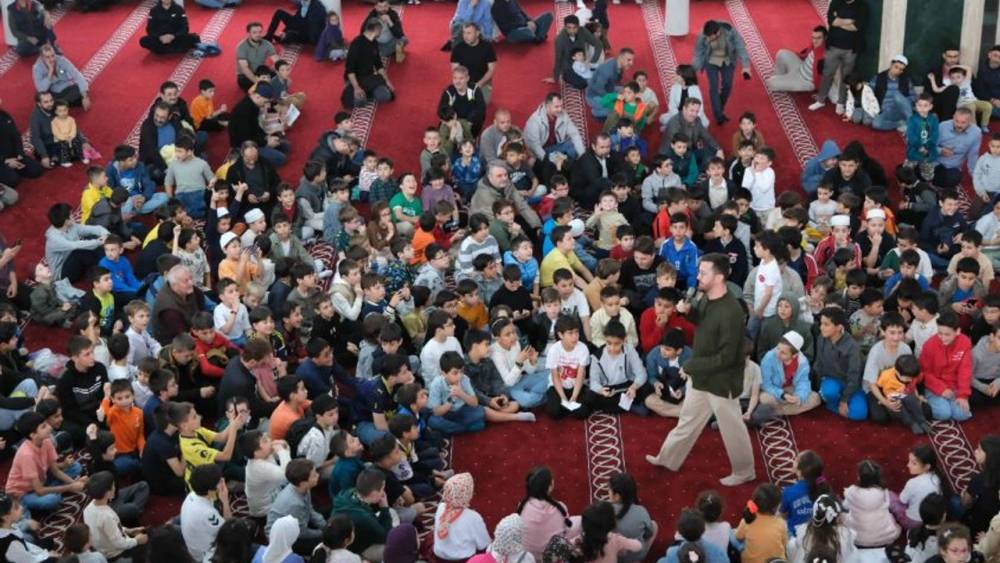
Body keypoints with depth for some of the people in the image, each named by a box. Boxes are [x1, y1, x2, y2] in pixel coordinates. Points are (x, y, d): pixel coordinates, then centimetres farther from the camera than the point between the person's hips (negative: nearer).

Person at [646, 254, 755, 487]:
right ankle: (668, 459, 42)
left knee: (732, 428, 12)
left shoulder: (730, 312, -32)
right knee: (688, 420, 25)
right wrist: (688, 310, -6)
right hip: (700, 376, 8)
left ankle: (744, 472, 31)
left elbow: (726, 357, -29)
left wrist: (690, 366, -21)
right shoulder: (707, 297, -5)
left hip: (721, 381, -8)